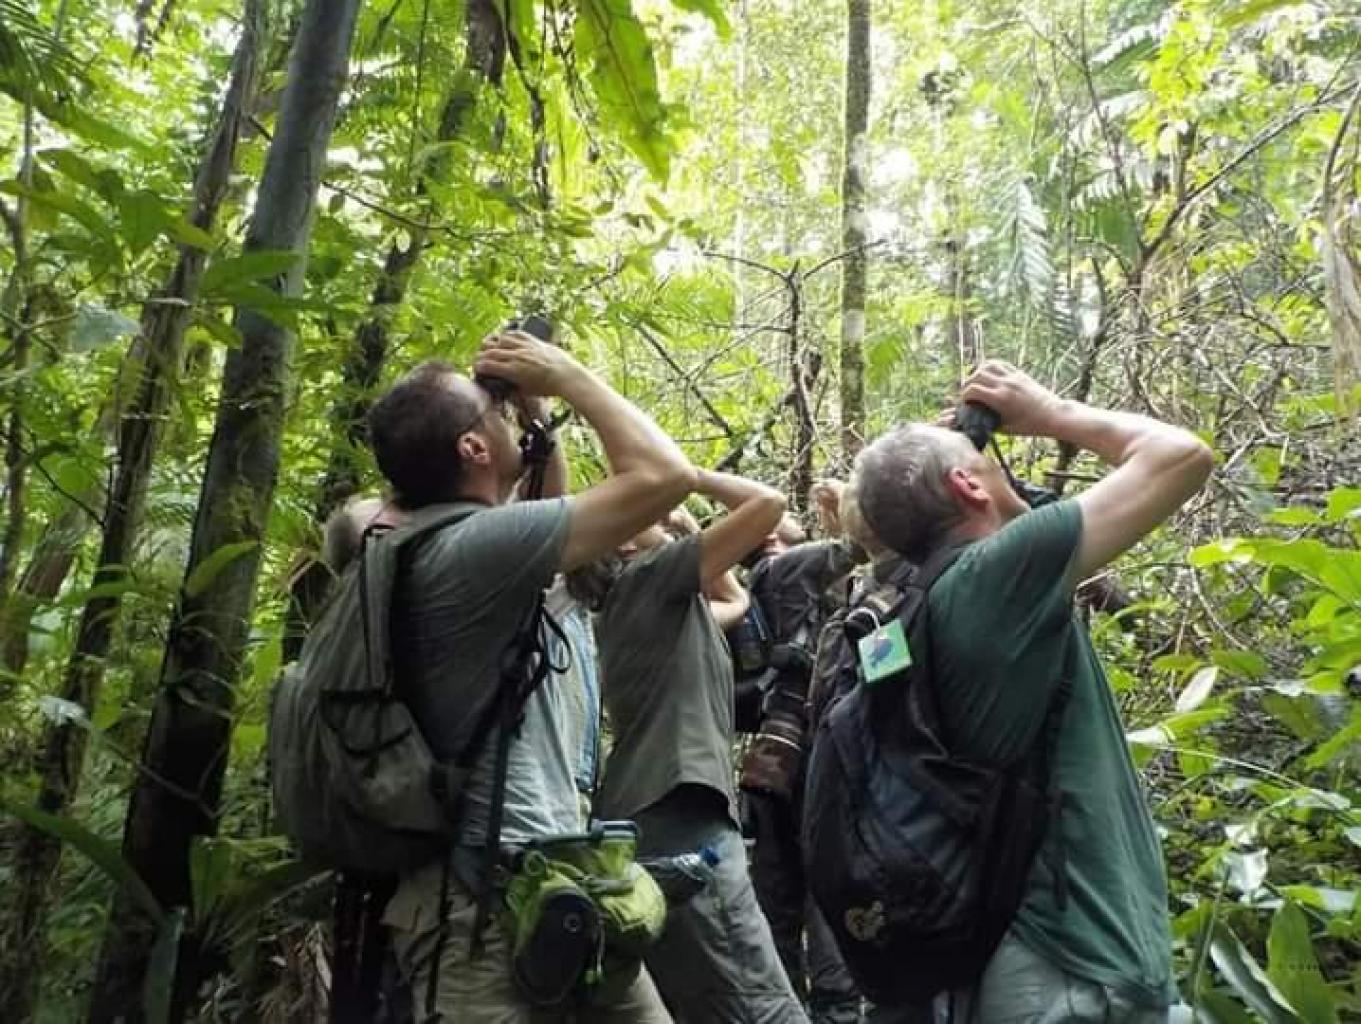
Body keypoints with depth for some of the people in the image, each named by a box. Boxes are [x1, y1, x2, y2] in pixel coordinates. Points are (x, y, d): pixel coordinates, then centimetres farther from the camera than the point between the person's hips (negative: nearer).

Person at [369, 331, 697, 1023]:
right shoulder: (474, 545, -19)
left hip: (519, 876, 10)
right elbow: (664, 475, -21)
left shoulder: (421, 543, 10)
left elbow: (550, 512, 28)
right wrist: (569, 378, -8)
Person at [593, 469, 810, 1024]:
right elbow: (768, 503, -7)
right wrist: (688, 475, 6)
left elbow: (735, 599, 36)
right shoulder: (652, 573, -2)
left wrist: (688, 526, 32)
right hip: (681, 821, -10)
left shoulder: (633, 600, 22)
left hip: (645, 819, 10)